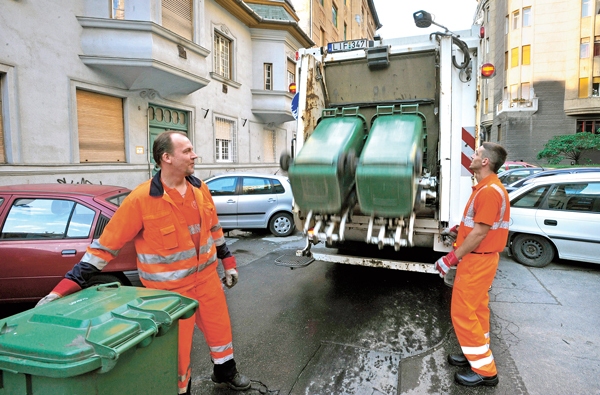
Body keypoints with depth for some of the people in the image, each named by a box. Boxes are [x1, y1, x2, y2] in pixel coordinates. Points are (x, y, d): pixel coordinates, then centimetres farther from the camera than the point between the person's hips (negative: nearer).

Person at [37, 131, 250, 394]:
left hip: (207, 277, 6)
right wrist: (68, 284, -17)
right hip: (170, 289, -5)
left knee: (220, 327, 20)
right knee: (177, 346, 8)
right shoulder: (141, 199, -20)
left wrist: (228, 262, 13)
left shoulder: (200, 189, -3)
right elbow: (106, 245, -14)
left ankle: (225, 372, 48)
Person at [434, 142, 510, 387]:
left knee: (463, 313, -2)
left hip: (477, 260, -10)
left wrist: (452, 258, -22)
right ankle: (477, 355, 35)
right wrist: (461, 230, 19)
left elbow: (480, 232, -25)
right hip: (478, 258, 10)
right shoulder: (486, 188, 10)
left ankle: (485, 371, 11)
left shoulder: (489, 191, -23)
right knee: (477, 310, 20)